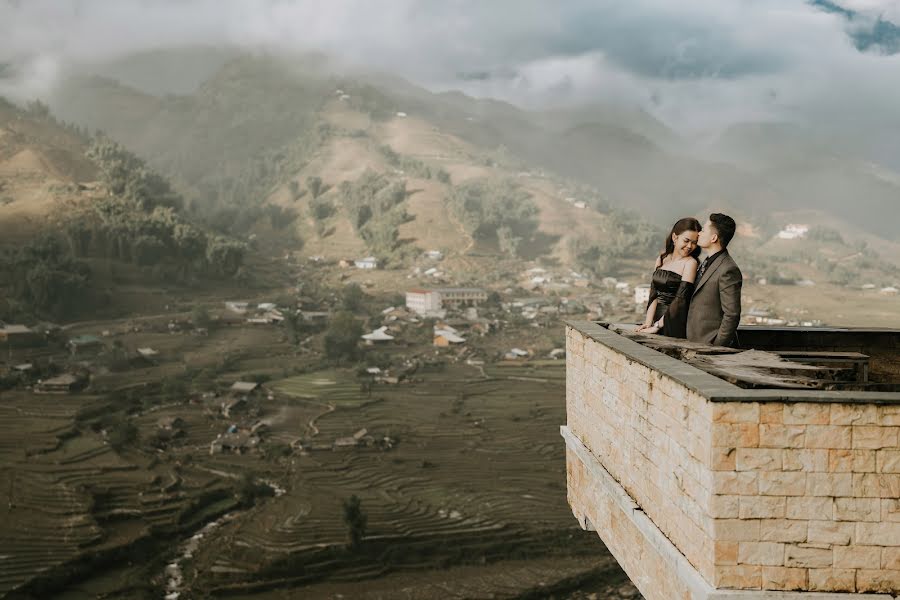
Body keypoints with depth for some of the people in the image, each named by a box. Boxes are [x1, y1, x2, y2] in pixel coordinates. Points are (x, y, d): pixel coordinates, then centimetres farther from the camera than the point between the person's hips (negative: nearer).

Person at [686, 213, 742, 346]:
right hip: (695, 341, 8)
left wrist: (716, 347, -16)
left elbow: (732, 315, -17)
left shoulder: (728, 270, -16)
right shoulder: (706, 263, 13)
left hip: (710, 345, -8)